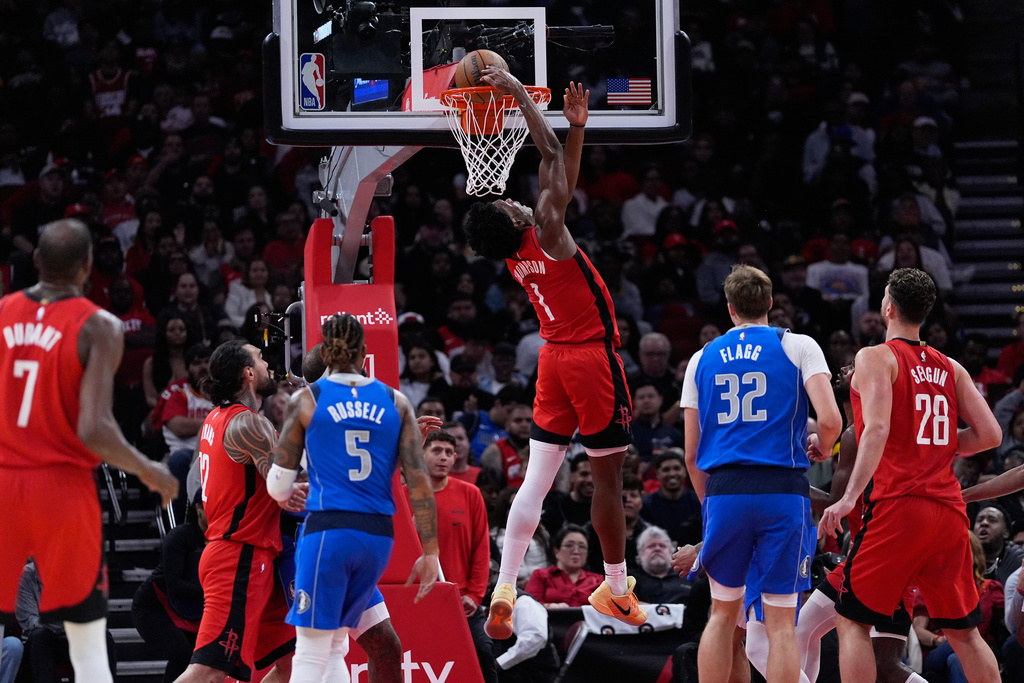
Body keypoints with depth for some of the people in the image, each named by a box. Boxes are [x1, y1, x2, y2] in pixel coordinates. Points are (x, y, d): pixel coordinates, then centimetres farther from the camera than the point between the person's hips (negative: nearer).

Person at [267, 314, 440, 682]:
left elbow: (278, 485, 4)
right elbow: (419, 479, 0)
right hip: (379, 534, 4)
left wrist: (290, 494, 28)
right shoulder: (395, 402, 8)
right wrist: (430, 552, 1)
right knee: (335, 645, 17)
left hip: (329, 531, -4)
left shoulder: (306, 400, 0)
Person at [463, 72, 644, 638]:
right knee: (608, 475, 4)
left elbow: (561, 166, 15)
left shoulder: (514, 254, 3)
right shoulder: (545, 232, -17)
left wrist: (576, 126, 13)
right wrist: (517, 91, -13)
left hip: (555, 358, 7)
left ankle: (504, 589, -7)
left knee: (536, 479, 4)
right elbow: (550, 157, -16)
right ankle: (616, 588, 13)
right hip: (593, 357, -7)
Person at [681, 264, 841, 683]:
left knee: (723, 613, 15)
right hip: (782, 491, -2)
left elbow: (692, 455, 14)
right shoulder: (798, 347, 5)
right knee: (781, 622, 0)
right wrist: (822, 446, 13)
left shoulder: (702, 359, 14)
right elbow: (830, 420, -8)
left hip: (724, 493, 3)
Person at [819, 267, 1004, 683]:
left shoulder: (876, 358, -2)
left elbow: (877, 429, -17)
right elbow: (989, 435, 9)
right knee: (963, 630, 12)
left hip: (898, 507, -5)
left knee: (852, 620, 3)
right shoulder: (951, 369, 14)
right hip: (949, 509, 5)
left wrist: (849, 497, -22)